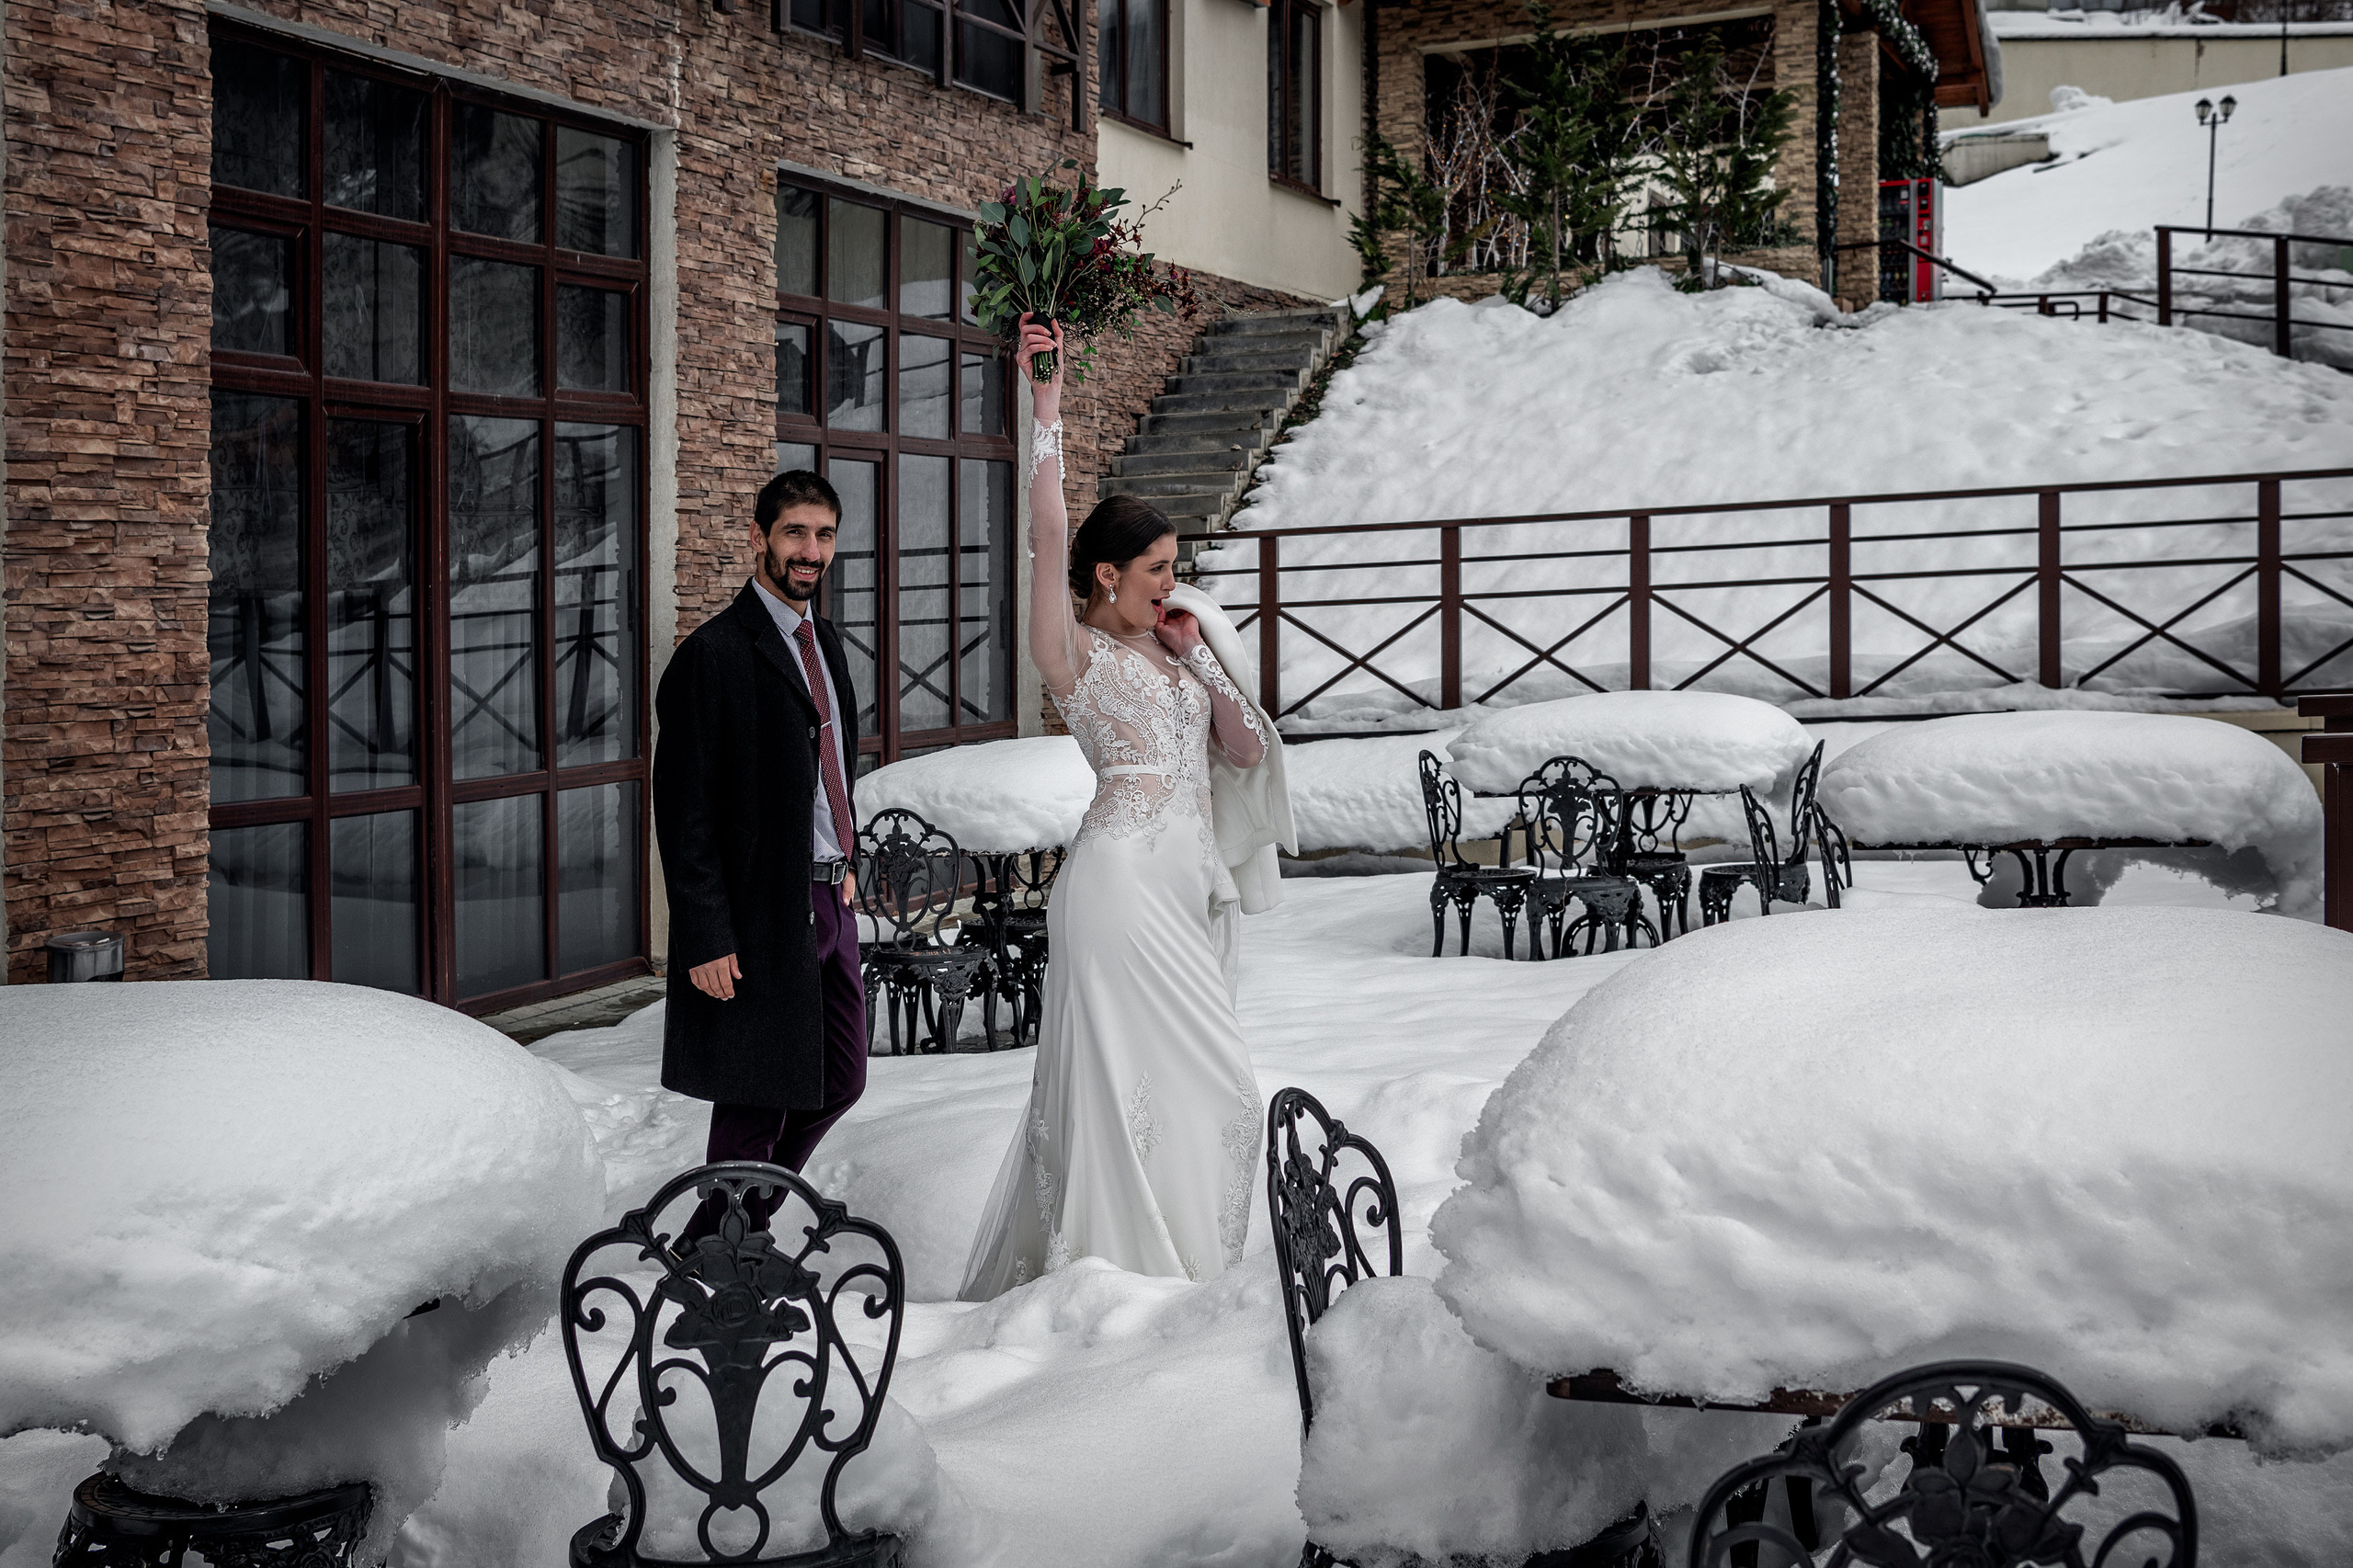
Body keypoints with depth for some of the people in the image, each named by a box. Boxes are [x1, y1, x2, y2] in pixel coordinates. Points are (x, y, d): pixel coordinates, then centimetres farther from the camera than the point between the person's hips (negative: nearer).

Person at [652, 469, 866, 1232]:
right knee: (755, 1104, 2)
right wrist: (706, 940, -19)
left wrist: (845, 862, 16)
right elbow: (684, 810, -17)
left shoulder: (825, 640, 11)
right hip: (763, 912, -8)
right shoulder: (714, 653, -15)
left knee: (840, 1081, 16)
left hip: (830, 901, 8)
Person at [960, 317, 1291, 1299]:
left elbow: (1246, 751, 15)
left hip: (1190, 879, 7)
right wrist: (1046, 408, -16)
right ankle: (1133, 1272, 1)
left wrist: (1198, 658, 7)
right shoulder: (1075, 655, -2)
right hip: (1123, 876, -7)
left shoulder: (1172, 654, 19)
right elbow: (1049, 532, -14)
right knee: (1134, 1074, -8)